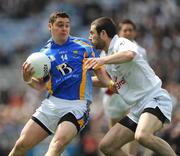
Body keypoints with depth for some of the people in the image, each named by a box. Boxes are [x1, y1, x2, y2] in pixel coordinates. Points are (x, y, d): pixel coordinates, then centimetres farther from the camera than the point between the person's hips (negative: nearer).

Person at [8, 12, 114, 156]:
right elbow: (41, 86, 14)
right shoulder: (44, 53, 10)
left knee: (58, 144, -28)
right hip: (52, 103, 4)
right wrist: (28, 79, -6)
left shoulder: (83, 45, 3)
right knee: (22, 144, 0)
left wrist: (110, 83, -13)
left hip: (77, 105, -4)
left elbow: (99, 70, 6)